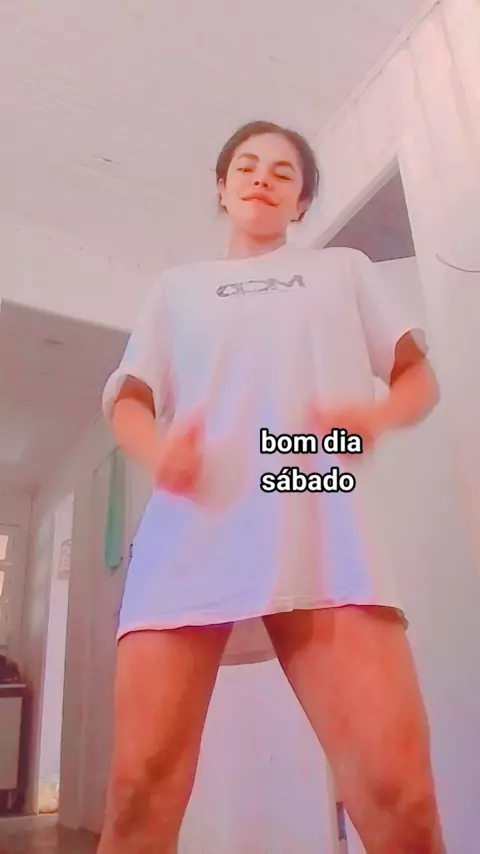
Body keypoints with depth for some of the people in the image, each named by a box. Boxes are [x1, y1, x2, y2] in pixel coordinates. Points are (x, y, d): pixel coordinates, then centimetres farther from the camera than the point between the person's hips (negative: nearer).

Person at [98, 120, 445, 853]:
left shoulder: (345, 270, 26)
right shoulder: (176, 286, 27)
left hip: (322, 534, 0)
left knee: (400, 794, -12)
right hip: (190, 532, 2)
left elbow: (420, 378, 20)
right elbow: (128, 398, 19)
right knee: (141, 789, -6)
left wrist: (378, 416, -5)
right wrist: (157, 449, -6)